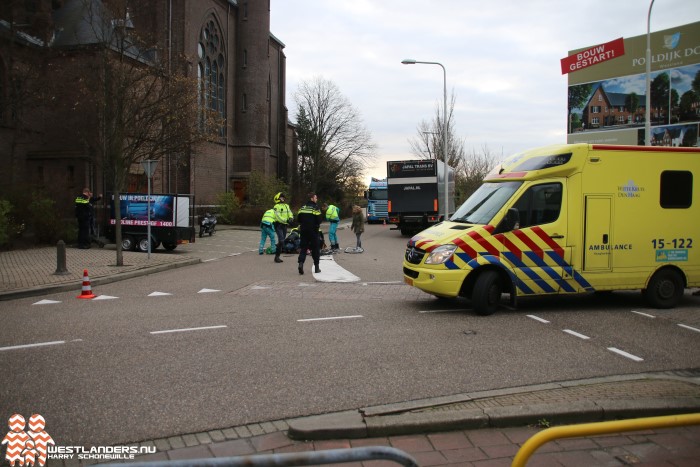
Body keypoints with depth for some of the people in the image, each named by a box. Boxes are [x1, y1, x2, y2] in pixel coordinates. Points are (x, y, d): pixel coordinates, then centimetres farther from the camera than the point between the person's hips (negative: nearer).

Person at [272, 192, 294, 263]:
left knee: (282, 241, 11)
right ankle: (276, 256, -11)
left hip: (284, 225, 8)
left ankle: (278, 256, 21)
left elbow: (290, 213, 9)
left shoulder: (286, 206, 14)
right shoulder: (277, 206, -9)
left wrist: (290, 218, -13)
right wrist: (286, 220, -26)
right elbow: (278, 216, -18)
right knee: (281, 240, -18)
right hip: (278, 225, -8)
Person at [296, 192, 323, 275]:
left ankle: (301, 263, -16)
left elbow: (298, 218, 8)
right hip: (313, 230, -4)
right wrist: (317, 224, 7)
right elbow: (319, 219, -13)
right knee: (315, 248, 7)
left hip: (304, 230, 4)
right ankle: (316, 267, 12)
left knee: (303, 247, 6)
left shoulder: (303, 207, 7)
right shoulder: (315, 207, -9)